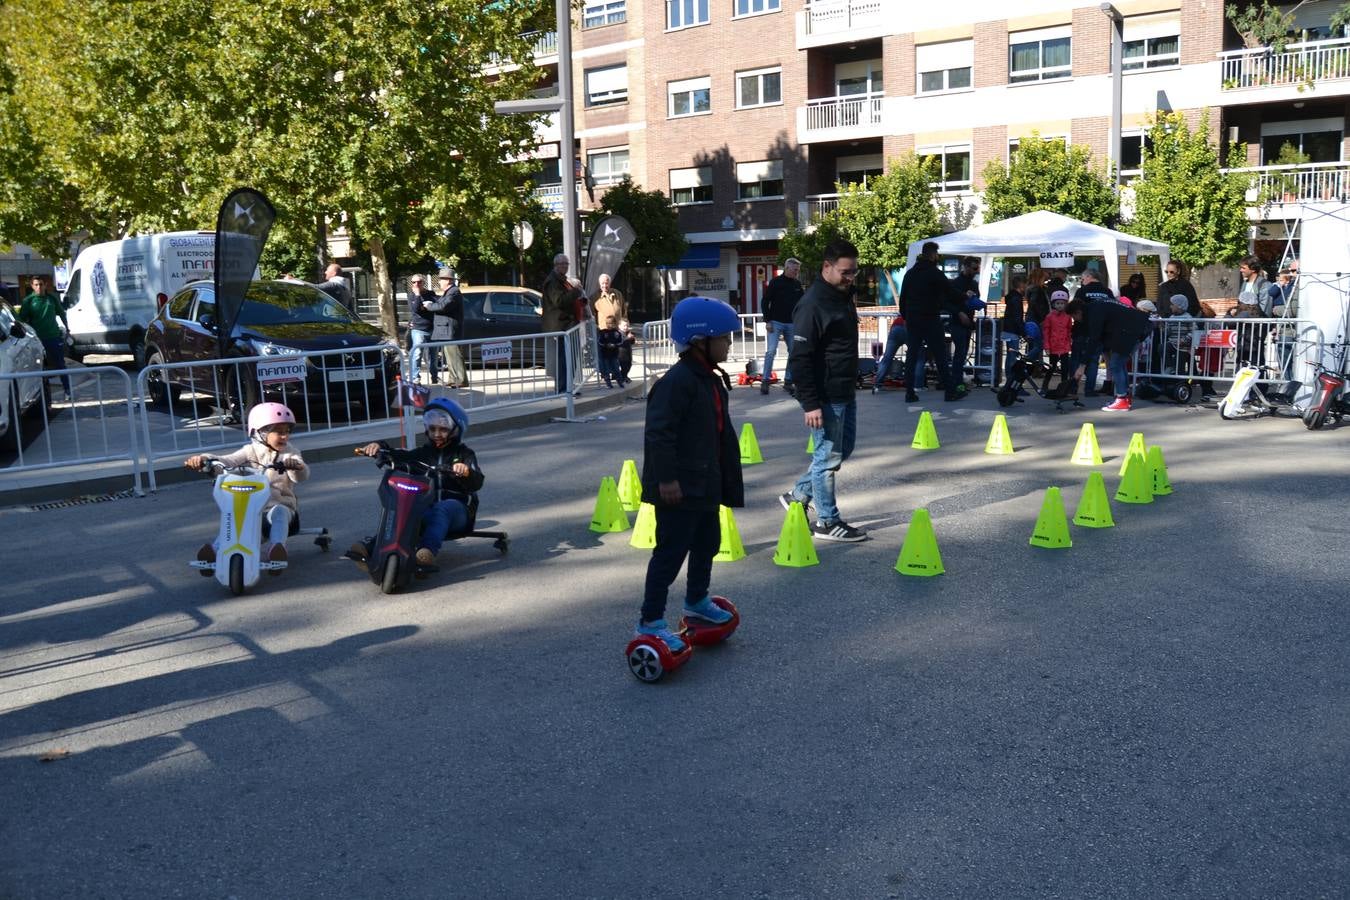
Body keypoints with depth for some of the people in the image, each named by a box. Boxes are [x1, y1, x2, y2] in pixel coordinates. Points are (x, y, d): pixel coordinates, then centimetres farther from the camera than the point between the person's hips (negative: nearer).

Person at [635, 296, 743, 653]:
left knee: (707, 543, 23)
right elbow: (658, 433, -25)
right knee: (671, 551, -5)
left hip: (704, 484, 10)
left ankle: (697, 600, 43)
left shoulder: (711, 380, 12)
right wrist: (666, 478, -25)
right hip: (678, 489, -10)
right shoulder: (677, 381, -20)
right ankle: (650, 621, 4)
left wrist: (726, 478, 24)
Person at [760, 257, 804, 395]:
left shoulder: (797, 284, 9)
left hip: (792, 324, 5)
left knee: (793, 352, 4)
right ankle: (765, 381, -4)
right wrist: (767, 321, -10)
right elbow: (765, 301, -4)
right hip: (775, 322, -5)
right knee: (771, 351, -11)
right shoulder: (775, 282, -4)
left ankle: (788, 381, 13)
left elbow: (801, 304, 17)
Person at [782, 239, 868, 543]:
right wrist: (810, 403, -23)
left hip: (845, 394, 10)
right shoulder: (812, 304, -18)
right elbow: (800, 358, -21)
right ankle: (827, 522, 12)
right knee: (829, 455, 0)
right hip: (825, 398, -10)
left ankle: (797, 496, 29)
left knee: (843, 449, 18)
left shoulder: (843, 296, 12)